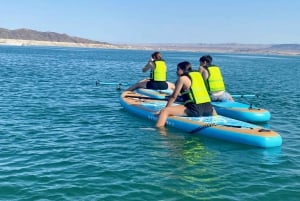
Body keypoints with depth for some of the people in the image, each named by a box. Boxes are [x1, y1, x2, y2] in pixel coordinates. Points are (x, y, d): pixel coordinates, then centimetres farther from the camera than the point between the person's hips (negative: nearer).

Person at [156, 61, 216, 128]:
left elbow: (174, 96, 3)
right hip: (208, 108, 7)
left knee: (165, 111, -9)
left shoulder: (182, 78, 1)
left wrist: (166, 108, 12)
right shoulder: (198, 75, 19)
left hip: (195, 110, -7)